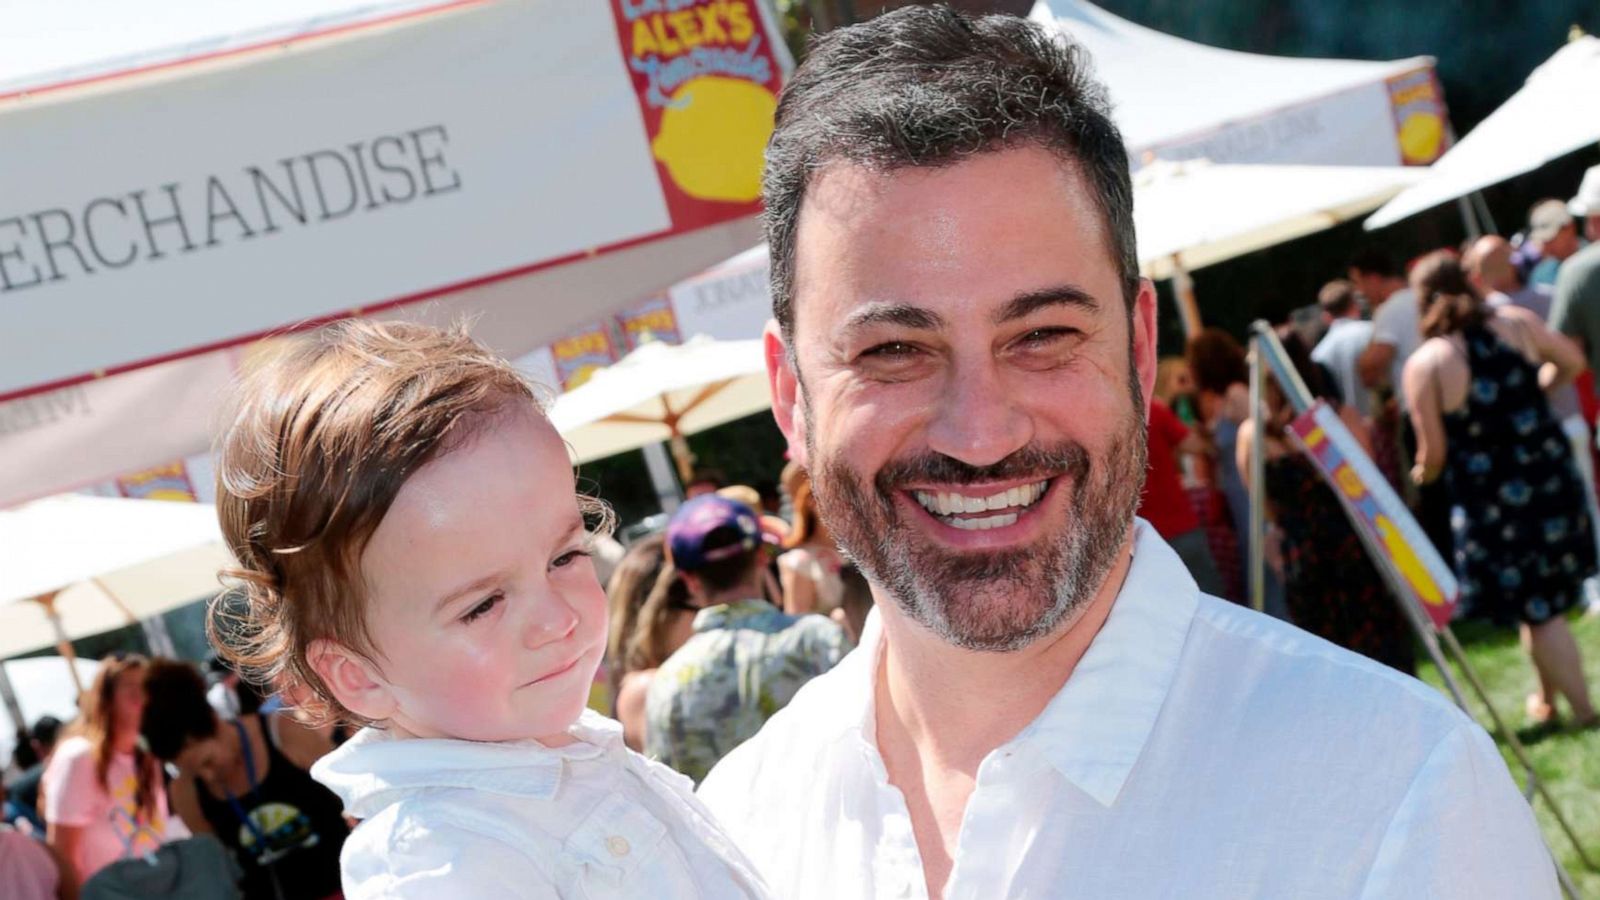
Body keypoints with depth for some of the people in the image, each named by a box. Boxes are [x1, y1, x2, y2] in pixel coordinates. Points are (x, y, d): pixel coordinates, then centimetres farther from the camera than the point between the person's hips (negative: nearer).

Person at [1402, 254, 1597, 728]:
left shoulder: (1425, 365, -13)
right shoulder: (1516, 322, -3)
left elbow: (1434, 451, -11)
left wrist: (1421, 474, 12)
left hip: (1491, 497, -4)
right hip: (1550, 473, 4)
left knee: (1537, 611, 6)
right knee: (1546, 598, 19)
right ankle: (1548, 695, 27)